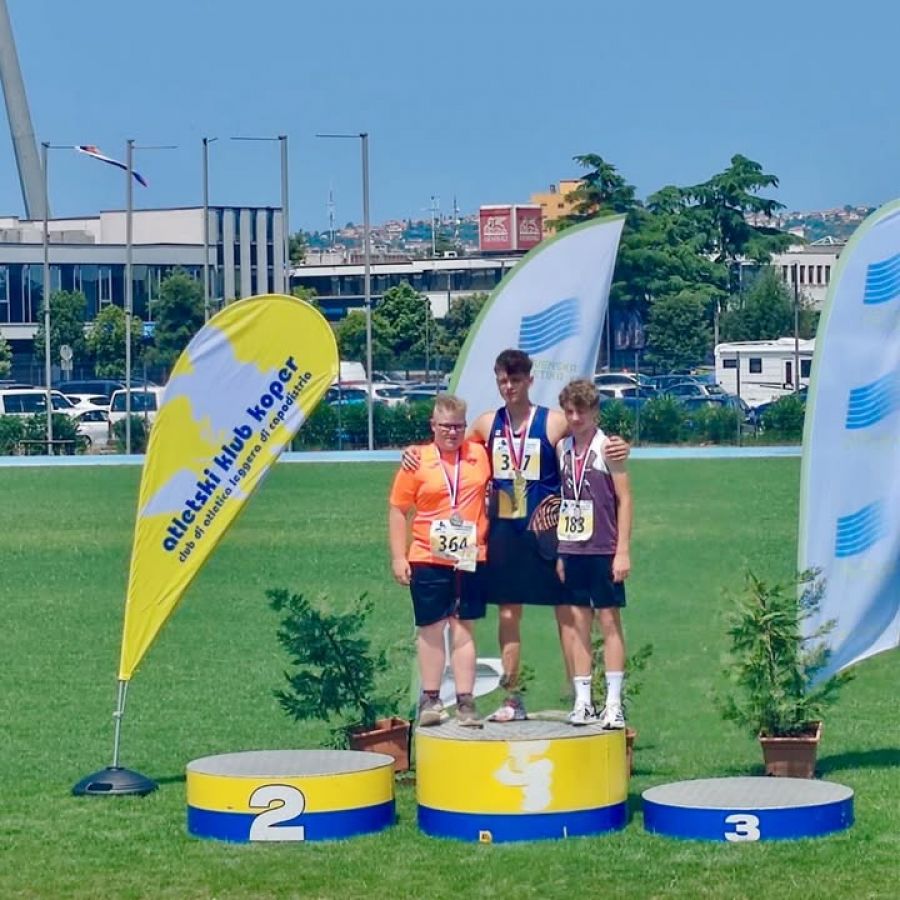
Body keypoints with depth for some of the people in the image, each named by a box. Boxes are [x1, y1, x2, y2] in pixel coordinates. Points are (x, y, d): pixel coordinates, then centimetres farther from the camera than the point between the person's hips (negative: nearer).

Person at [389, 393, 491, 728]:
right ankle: (430, 700, 15)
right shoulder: (417, 462, -1)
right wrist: (398, 557, -3)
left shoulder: (480, 455, 5)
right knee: (431, 629, 6)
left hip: (471, 559, 2)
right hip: (428, 561, -2)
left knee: (464, 629, 5)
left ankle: (466, 702, 8)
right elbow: (397, 511, 2)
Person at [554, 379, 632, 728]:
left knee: (609, 621, -1)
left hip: (603, 551, -5)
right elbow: (561, 500, 14)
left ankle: (614, 703, 0)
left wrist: (623, 551, -11)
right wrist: (557, 551, 10)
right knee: (576, 623, 5)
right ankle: (583, 701, 10)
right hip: (571, 550, 5)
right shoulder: (563, 449, 10)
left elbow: (624, 499, -6)